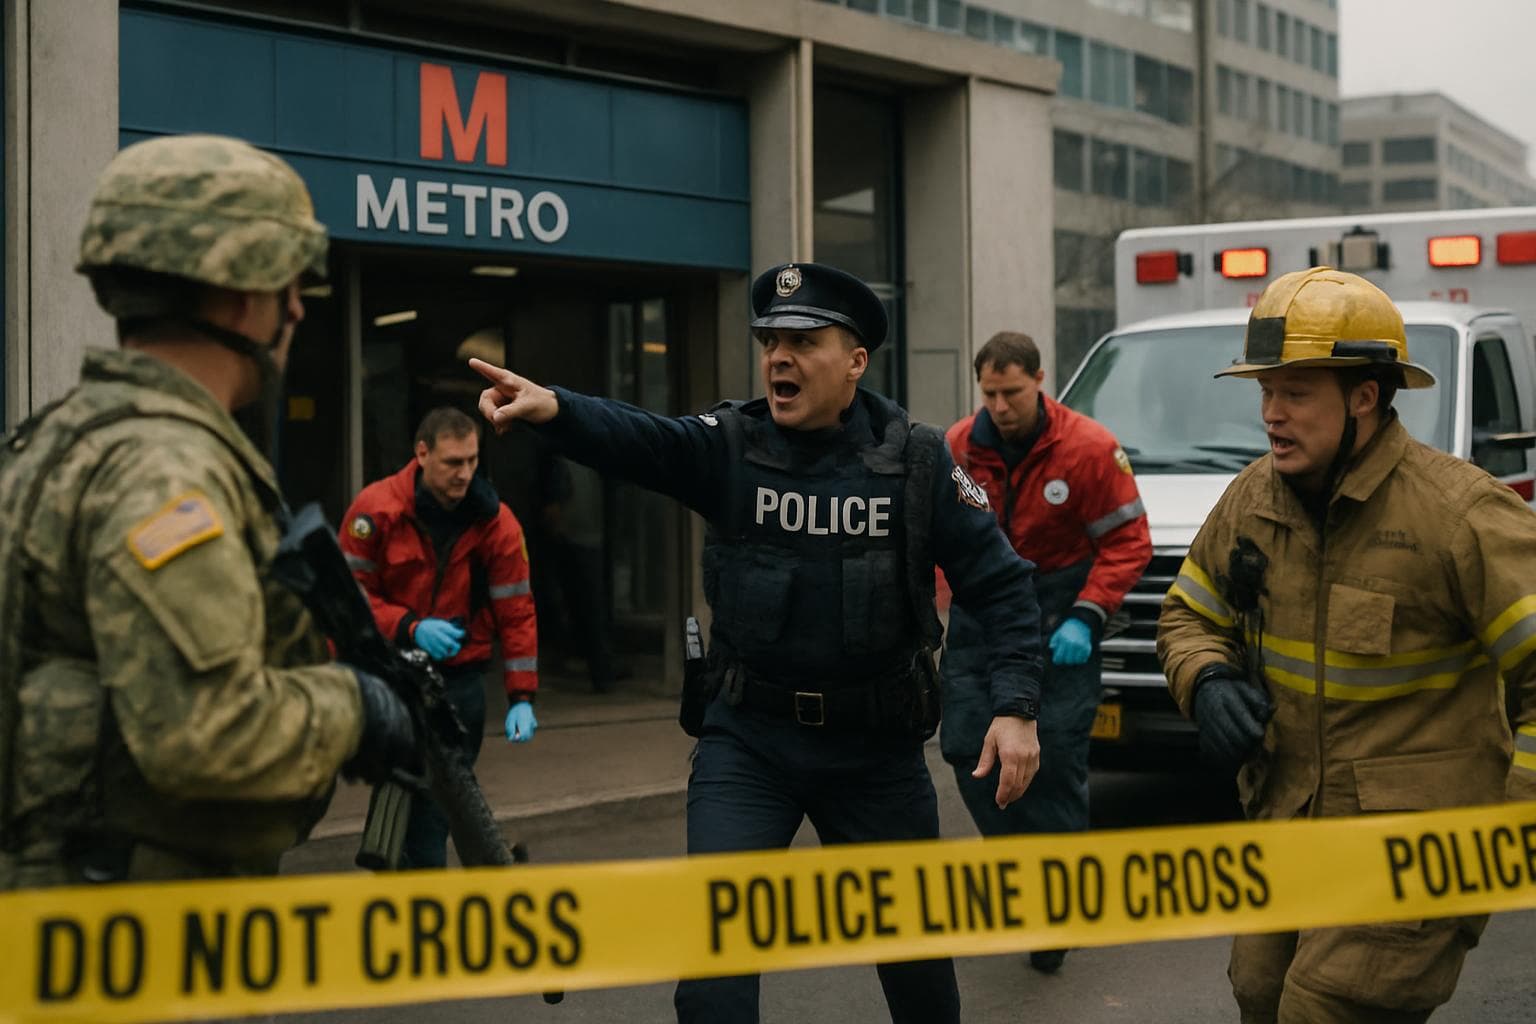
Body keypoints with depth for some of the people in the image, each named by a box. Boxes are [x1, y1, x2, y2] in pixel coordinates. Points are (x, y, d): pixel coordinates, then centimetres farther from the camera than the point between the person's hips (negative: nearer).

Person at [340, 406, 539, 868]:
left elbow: (516, 613, 0)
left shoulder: (496, 522, -4)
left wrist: (521, 697, -6)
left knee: (437, 800, 0)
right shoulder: (376, 510, -8)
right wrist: (412, 628, -21)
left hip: (458, 676, 1)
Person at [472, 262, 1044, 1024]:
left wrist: (1016, 707, -16)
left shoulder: (916, 461, -6)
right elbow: (637, 439, -26)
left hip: (877, 747, 0)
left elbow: (1001, 582, -4)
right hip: (748, 738, 0)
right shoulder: (728, 445, -6)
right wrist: (552, 409, -47)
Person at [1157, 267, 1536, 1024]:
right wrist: (1208, 683, -4)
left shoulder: (1458, 513, -18)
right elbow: (1189, 614, 19)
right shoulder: (1253, 499, 4)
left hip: (1413, 848, -7)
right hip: (1284, 830, 7)